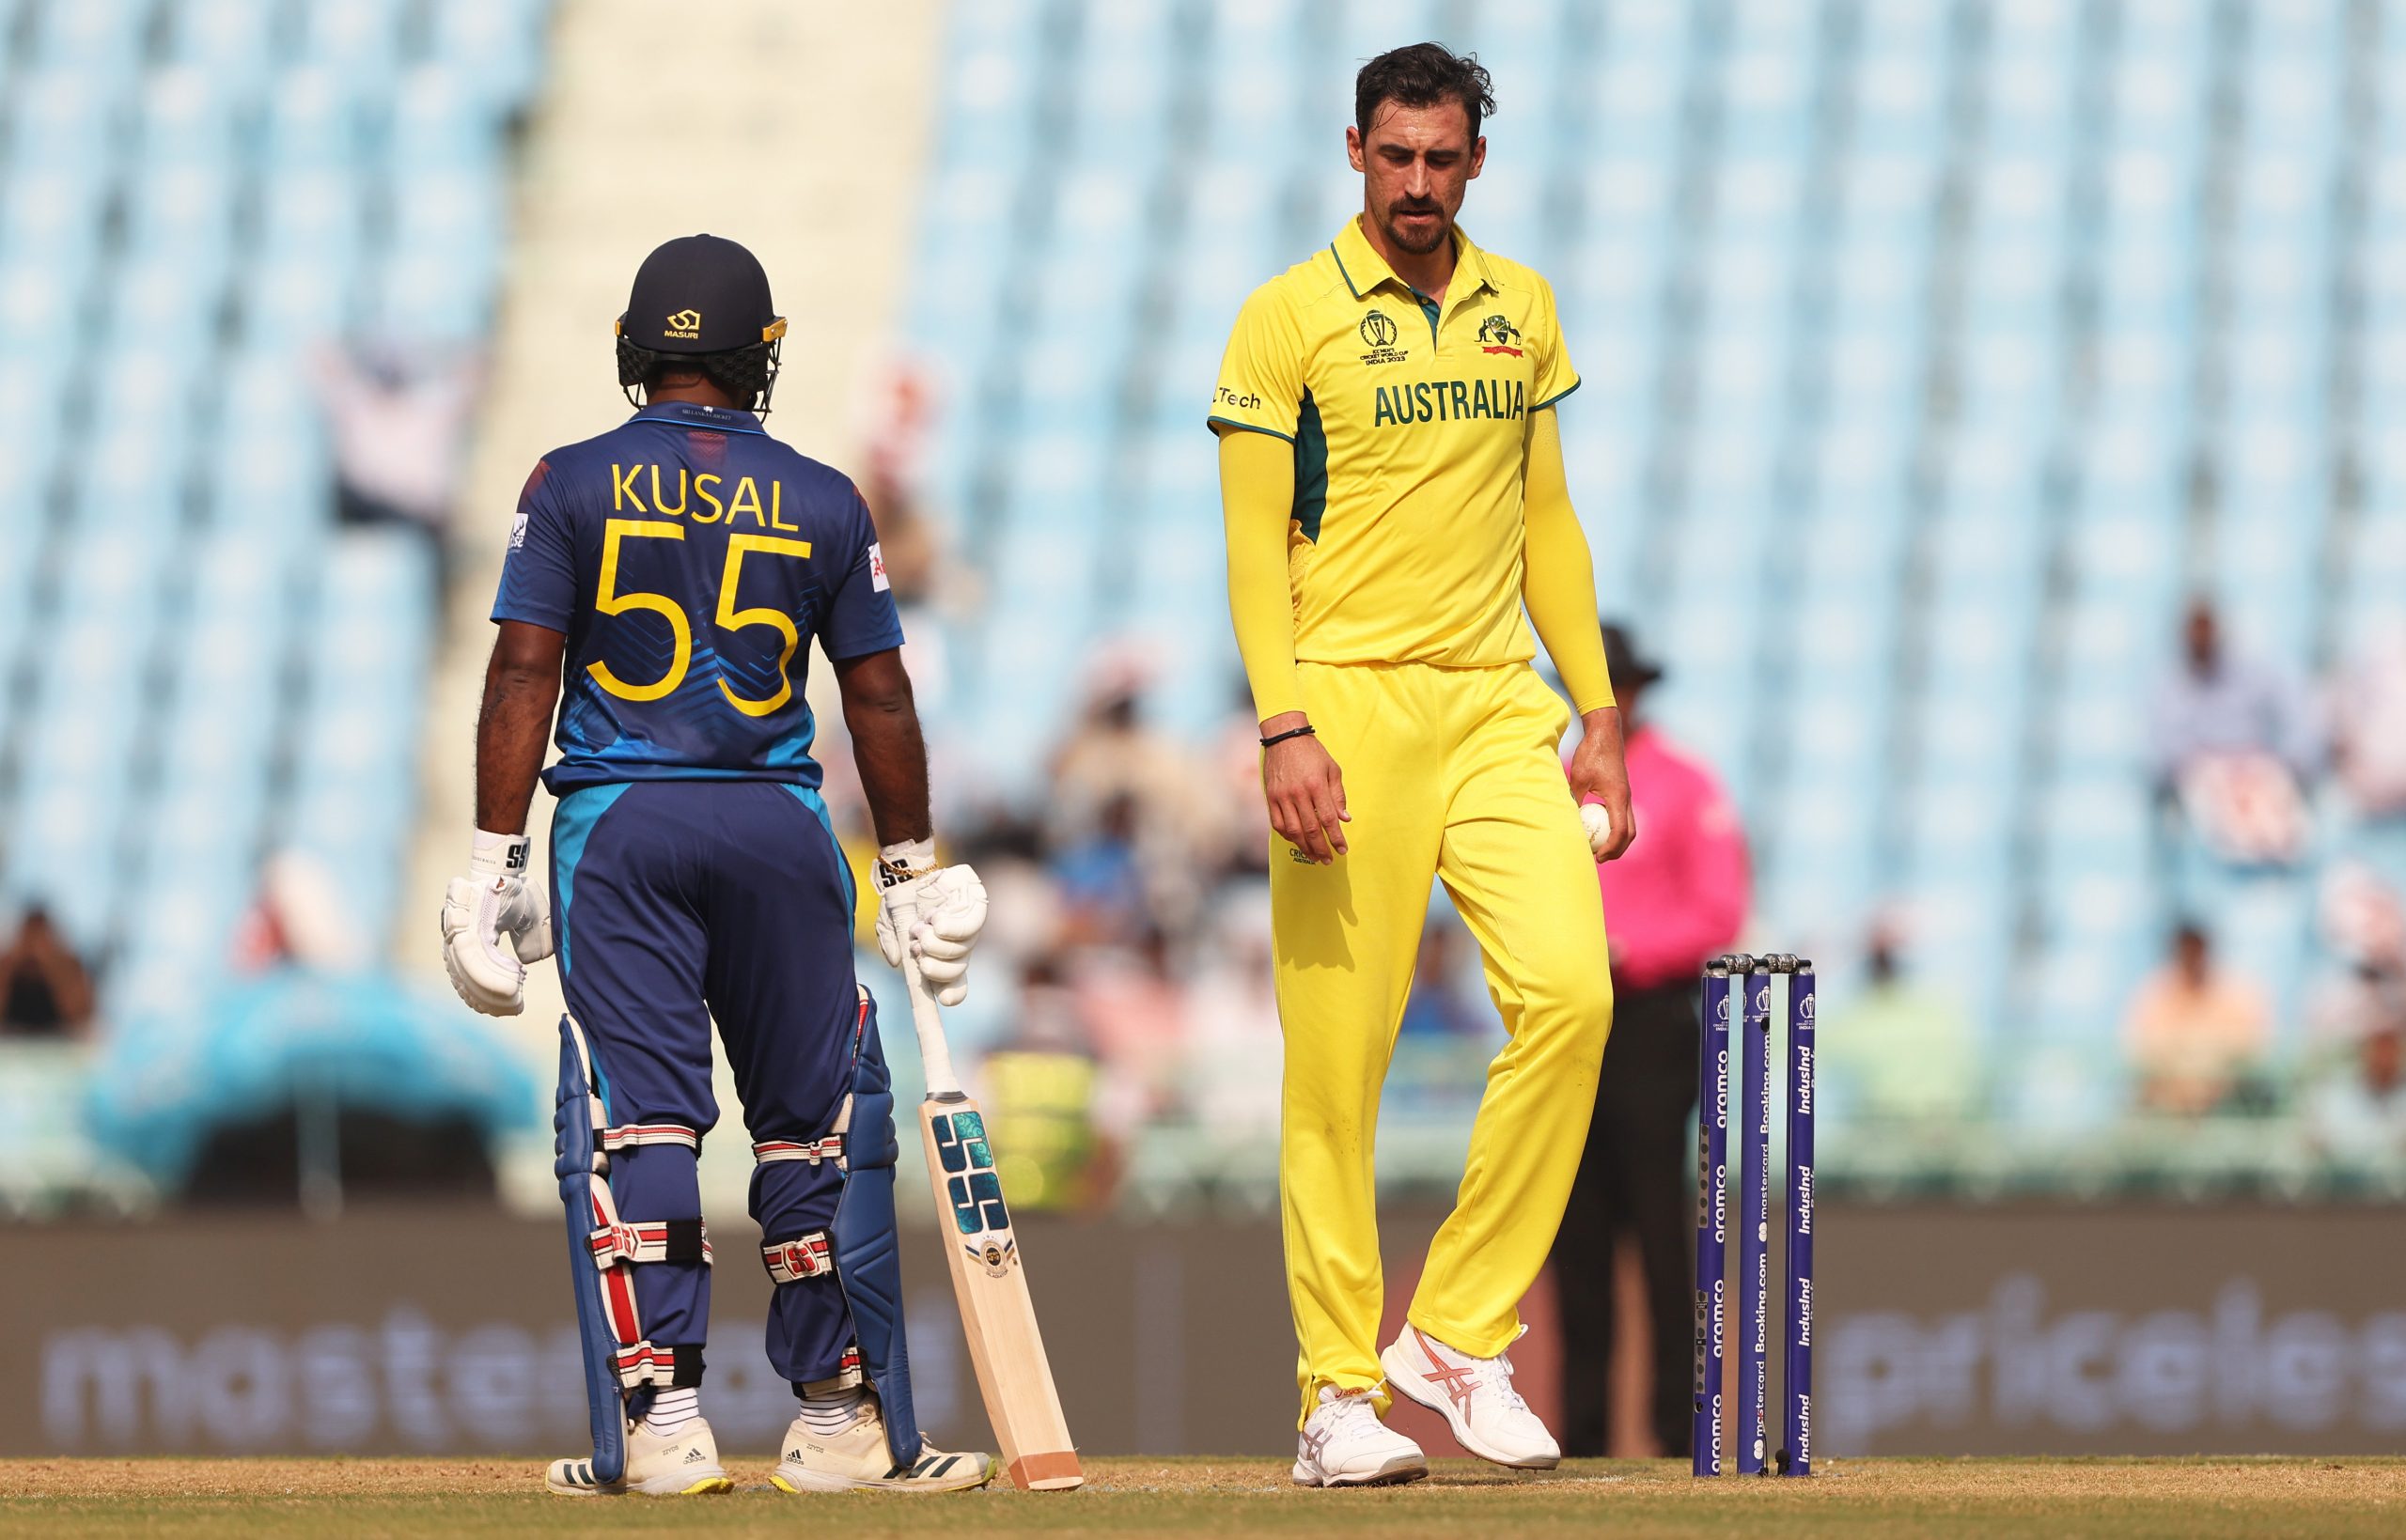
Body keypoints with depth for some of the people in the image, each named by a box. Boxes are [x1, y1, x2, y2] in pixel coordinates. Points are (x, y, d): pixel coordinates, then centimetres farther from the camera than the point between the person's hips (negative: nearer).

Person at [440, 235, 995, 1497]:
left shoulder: (572, 486, 0)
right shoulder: (823, 504, 4)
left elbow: (522, 675, -6)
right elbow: (880, 698, 7)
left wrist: (495, 862, -5)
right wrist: (912, 871, 16)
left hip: (616, 826, -1)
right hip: (779, 826, 1)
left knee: (632, 1119, -2)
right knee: (818, 1120, 9)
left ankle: (660, 1422, -10)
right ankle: (841, 1421, 11)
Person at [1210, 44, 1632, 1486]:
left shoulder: (1522, 310, 14)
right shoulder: (1290, 316, -1)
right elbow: (1256, 540, -5)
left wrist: (1599, 715, 12)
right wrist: (1284, 729, -16)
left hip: (1497, 705, 4)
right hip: (1351, 705, -4)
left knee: (1569, 991, -14)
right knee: (1338, 1057, -5)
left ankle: (1460, 1334, -4)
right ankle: (1338, 1395, 1)